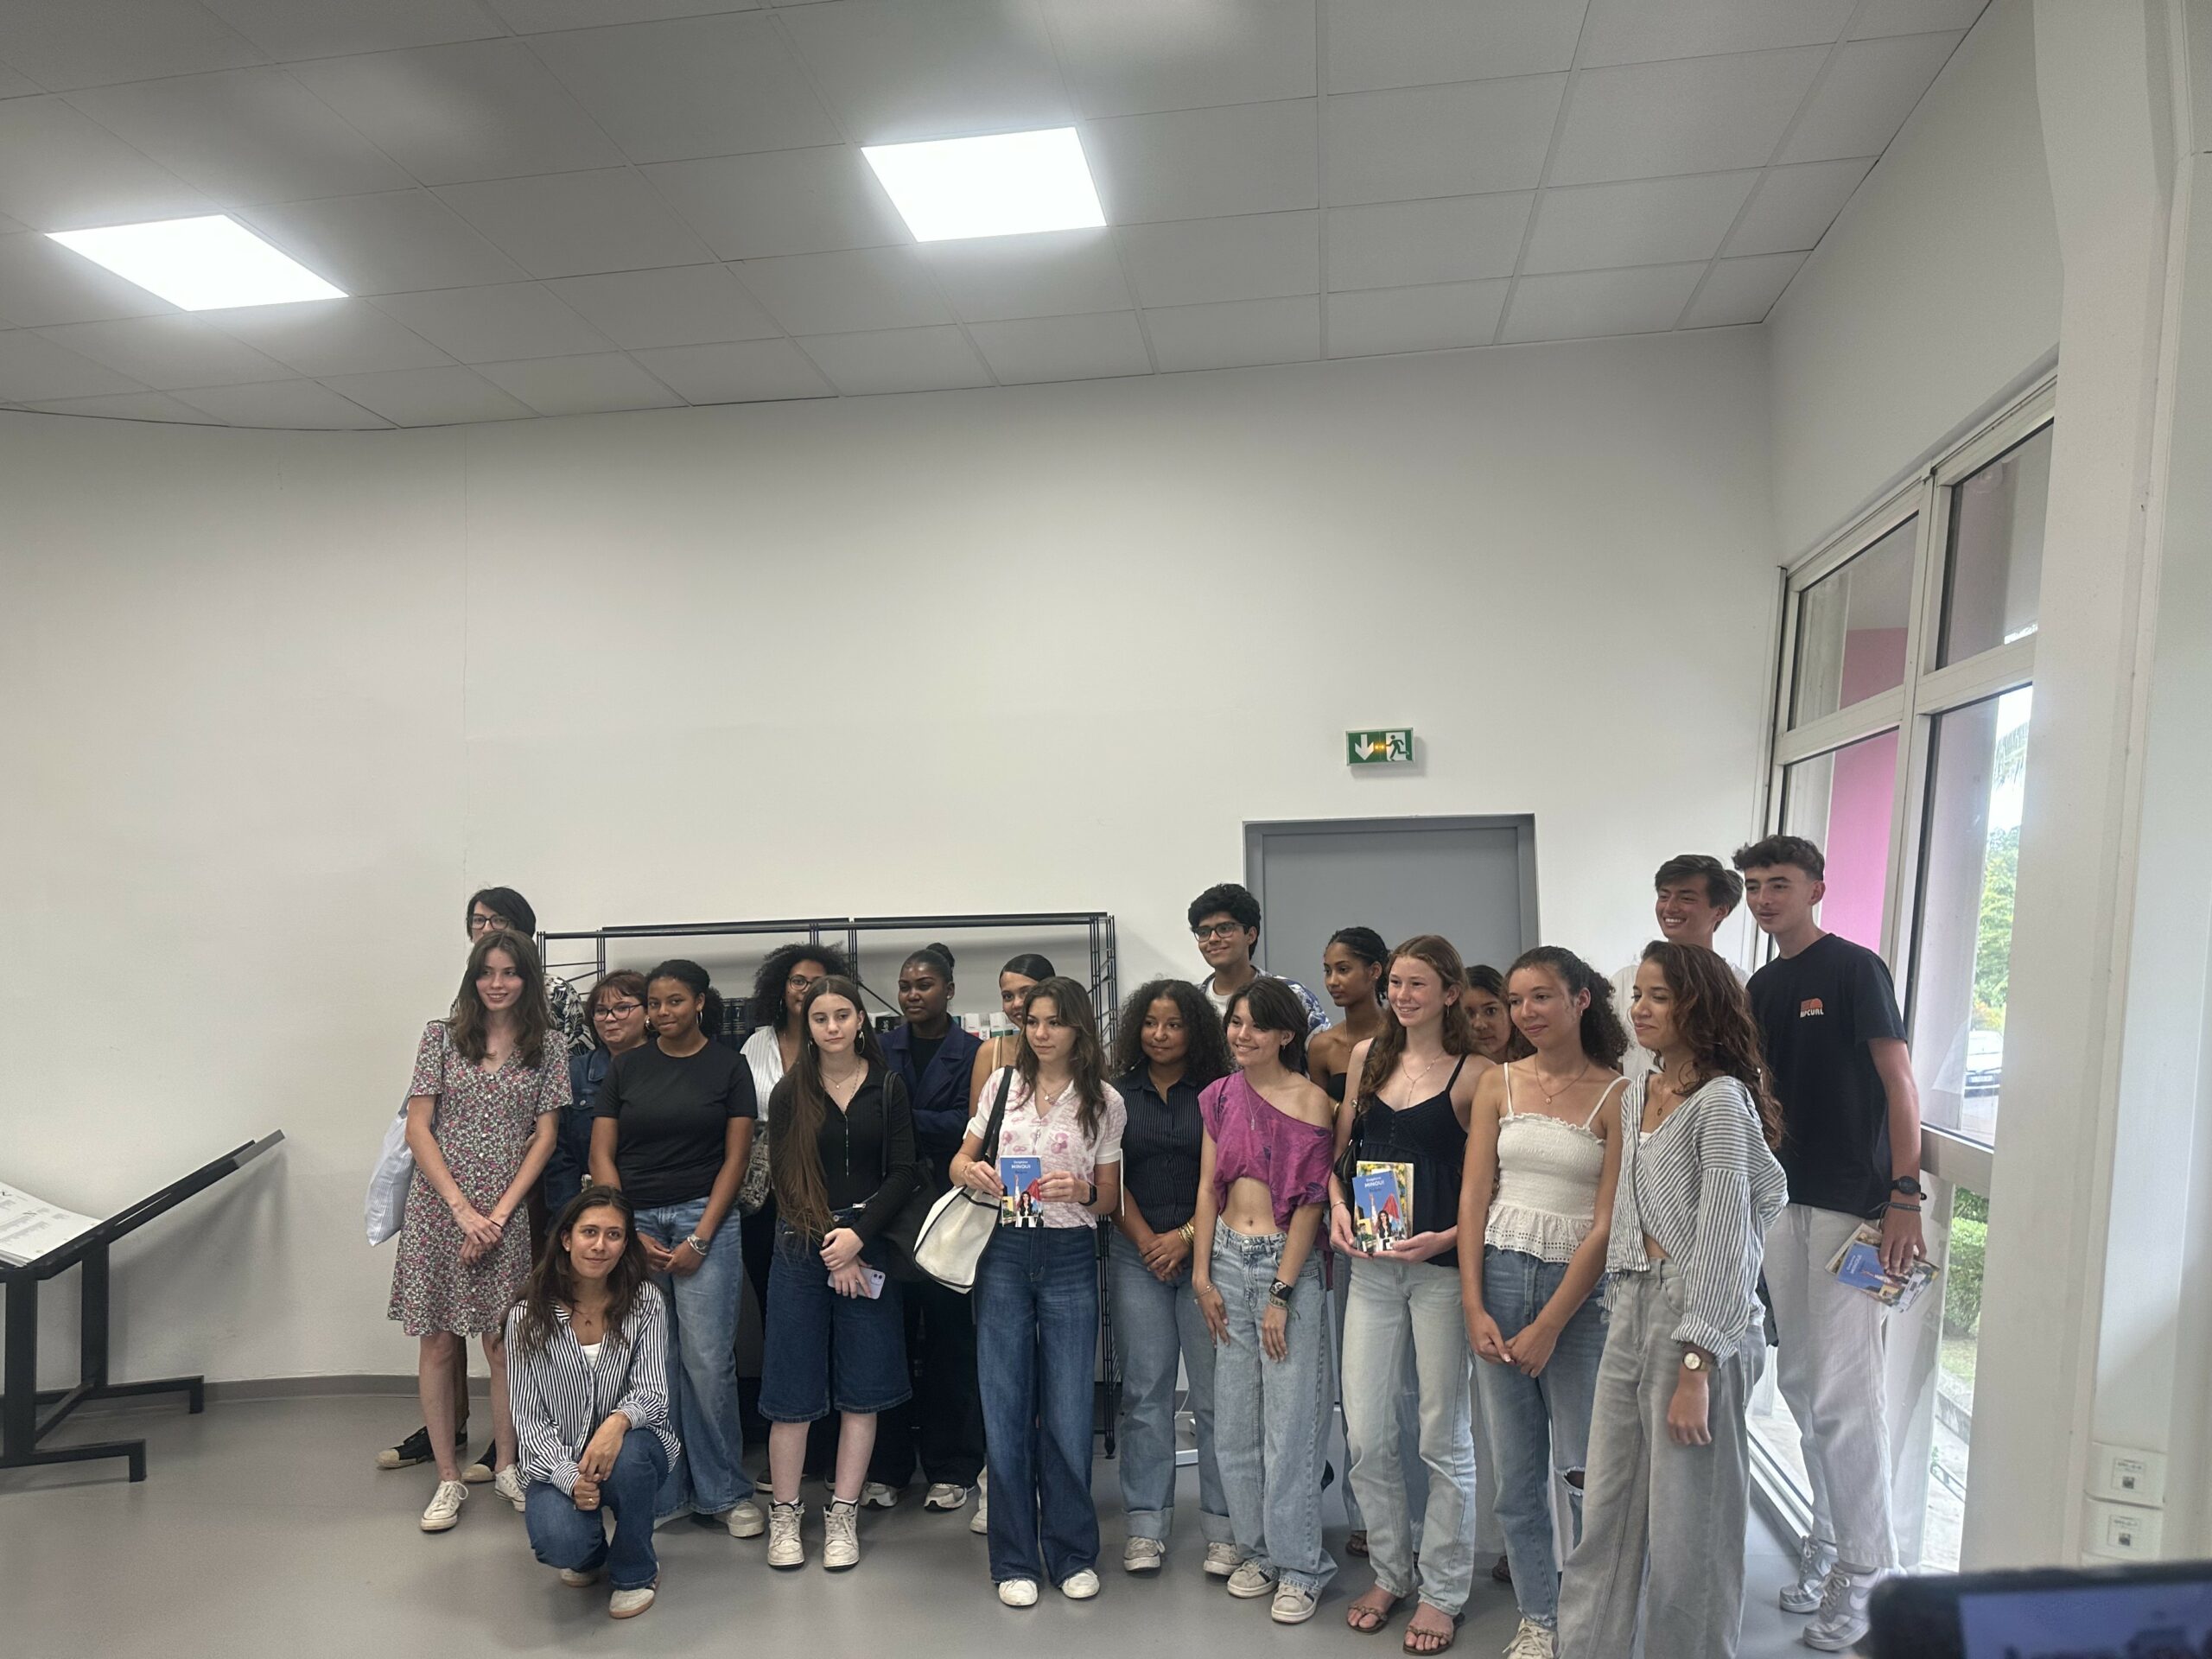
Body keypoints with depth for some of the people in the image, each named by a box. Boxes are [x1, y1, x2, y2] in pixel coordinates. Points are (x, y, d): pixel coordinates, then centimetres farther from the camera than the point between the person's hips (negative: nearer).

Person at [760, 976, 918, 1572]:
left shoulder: (887, 1089, 4)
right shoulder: (791, 1092, 3)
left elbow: (902, 1174, -1)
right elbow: (784, 1177, -2)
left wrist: (857, 1235, -13)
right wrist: (827, 1244, -11)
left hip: (869, 1244, 1)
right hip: (801, 1247, -1)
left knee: (863, 1387, 4)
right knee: (792, 1385, 2)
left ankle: (843, 1516, 15)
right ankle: (784, 1515, 17)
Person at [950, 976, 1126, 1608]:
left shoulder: (1105, 1102, 1)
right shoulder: (1003, 1085, 4)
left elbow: (1109, 1199, 5)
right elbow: (960, 1161, 11)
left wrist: (1081, 1191, -17)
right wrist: (970, 1171, -12)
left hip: (1070, 1258, -1)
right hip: (1004, 1253, 1)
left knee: (1067, 1413, 4)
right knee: (1006, 1410, 7)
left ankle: (1072, 1554, 24)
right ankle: (1015, 1560, 23)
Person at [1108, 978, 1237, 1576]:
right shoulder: (1118, 1094, 7)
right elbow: (1111, 1180, 6)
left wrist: (1185, 1237, -8)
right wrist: (1147, 1242, -3)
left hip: (1205, 1250, -1)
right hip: (1136, 1252, 1)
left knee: (1214, 1389, 0)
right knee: (1145, 1389, 4)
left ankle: (1223, 1527, 10)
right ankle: (1146, 1526, 13)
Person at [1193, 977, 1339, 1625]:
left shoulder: (1310, 1101, -9)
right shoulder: (1220, 1097, 6)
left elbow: (1309, 1203, -10)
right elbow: (1208, 1188, 8)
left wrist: (1281, 1294, -11)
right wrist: (1202, 1275, 3)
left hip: (1289, 1261, -5)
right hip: (1228, 1258, 5)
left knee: (1289, 1421, 0)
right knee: (1234, 1420, 11)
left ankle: (1299, 1568, 16)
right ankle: (1257, 1551, 28)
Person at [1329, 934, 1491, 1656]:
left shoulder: (1474, 1074, -8)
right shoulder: (1368, 1056, 7)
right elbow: (1341, 1149, 15)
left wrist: (1447, 1237, -19)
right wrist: (1337, 1208, -1)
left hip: (1442, 1266, -4)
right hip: (1371, 1266, 4)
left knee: (1443, 1438, 8)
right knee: (1365, 1435, 8)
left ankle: (1441, 1590, 26)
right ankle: (1391, 1571, 30)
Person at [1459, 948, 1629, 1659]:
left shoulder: (1615, 1094, -7)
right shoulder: (1498, 1084, 3)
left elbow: (1608, 1224, -9)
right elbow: (1473, 1197, 2)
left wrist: (1549, 1326, -11)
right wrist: (1473, 1307, -5)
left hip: (1581, 1287, -3)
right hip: (1501, 1277, 3)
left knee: (1586, 1468, 7)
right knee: (1515, 1471, 11)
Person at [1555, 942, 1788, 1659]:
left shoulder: (1721, 1101, -12)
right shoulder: (1636, 1094, 11)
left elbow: (1723, 1243, -15)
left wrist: (1695, 1371, -17)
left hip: (1699, 1322, -7)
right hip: (1631, 1310, 7)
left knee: (1687, 1523, 5)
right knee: (1605, 1512, 13)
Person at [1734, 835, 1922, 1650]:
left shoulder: (1855, 969, -7)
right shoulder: (1761, 986, 12)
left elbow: (1898, 1082, -11)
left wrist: (1905, 1197, -18)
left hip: (1853, 1205, -7)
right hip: (1784, 1202, 7)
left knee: (1844, 1392, -5)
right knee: (1800, 1382, 13)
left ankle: (1865, 1567, 9)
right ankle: (1830, 1537, 28)